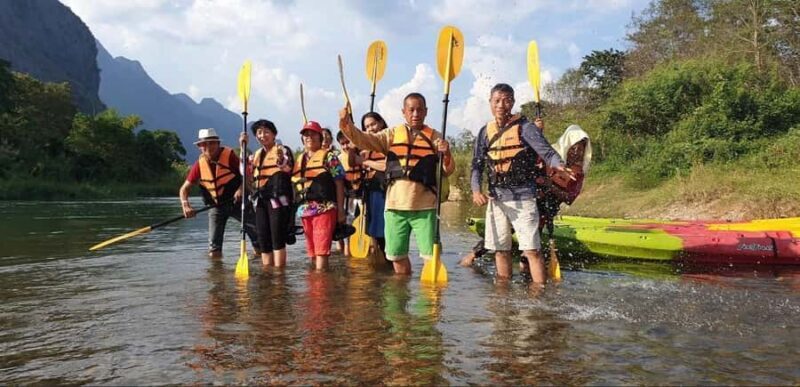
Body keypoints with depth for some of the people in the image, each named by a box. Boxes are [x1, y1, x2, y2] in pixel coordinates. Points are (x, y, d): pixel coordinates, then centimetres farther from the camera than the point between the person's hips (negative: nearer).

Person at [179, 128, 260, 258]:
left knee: (257, 232, 0)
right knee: (214, 248, 0)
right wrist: (186, 206, -19)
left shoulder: (229, 156, -15)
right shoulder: (199, 164, -6)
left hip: (237, 202, -2)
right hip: (216, 206, 2)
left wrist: (241, 189, -31)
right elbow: (184, 189, -1)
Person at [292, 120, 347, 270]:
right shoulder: (299, 160, 17)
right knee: (312, 251, 10)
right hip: (305, 211, 6)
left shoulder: (329, 157, 0)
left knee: (321, 250, -10)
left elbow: (339, 183, -4)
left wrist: (340, 210, -8)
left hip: (325, 209, -6)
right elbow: (295, 185, 20)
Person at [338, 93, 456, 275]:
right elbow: (364, 139, -2)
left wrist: (446, 154, -21)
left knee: (431, 255, -2)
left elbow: (448, 170, 0)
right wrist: (347, 124, -19)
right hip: (395, 205, 2)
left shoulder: (435, 137, 5)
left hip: (424, 206, -2)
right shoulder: (392, 134, 9)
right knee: (396, 255, 11)